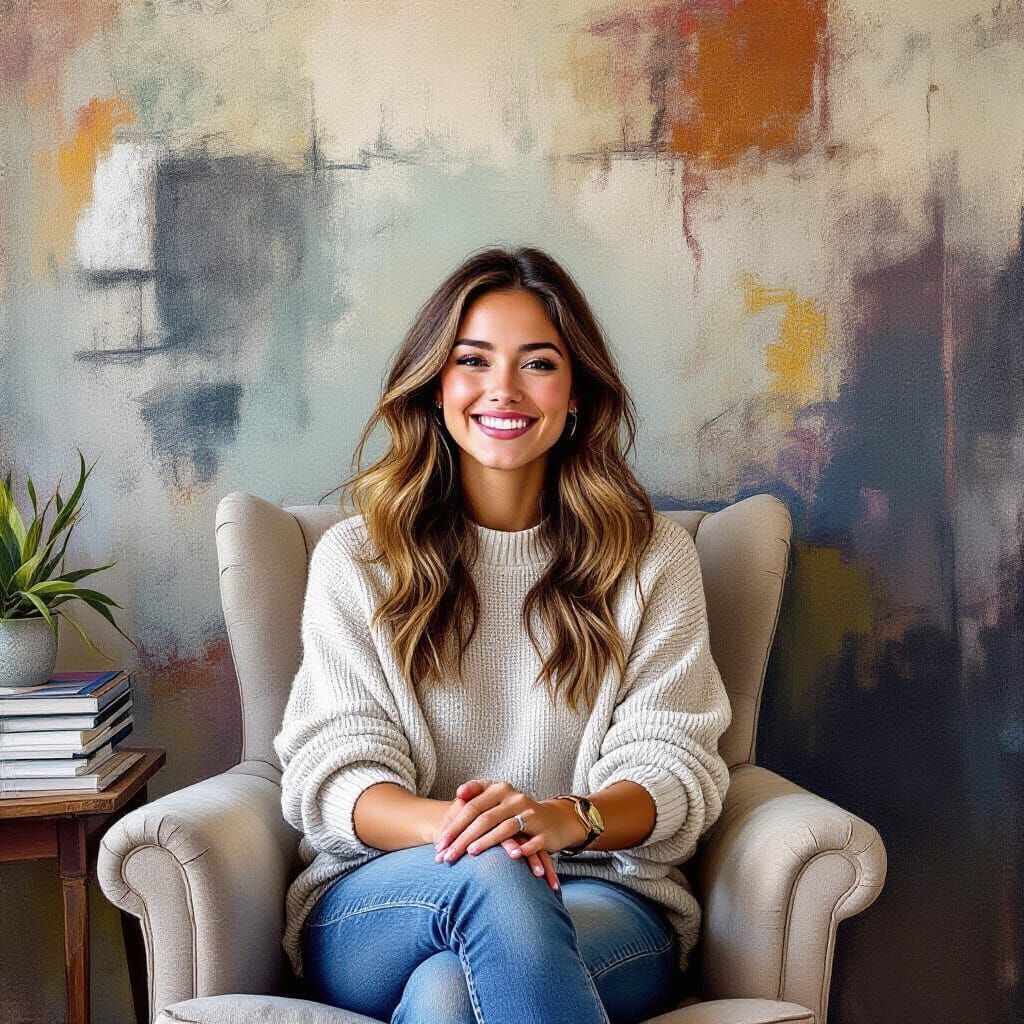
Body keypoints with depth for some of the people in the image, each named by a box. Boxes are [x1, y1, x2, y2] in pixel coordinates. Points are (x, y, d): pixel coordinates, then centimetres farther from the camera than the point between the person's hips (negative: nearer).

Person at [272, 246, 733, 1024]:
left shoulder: (652, 557, 9)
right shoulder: (355, 559, 8)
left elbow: (673, 765, -1)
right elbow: (336, 771, -2)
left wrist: (567, 817, -25)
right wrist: (447, 826, -26)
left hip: (600, 897, -1)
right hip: (377, 897, 2)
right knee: (488, 873, -35)